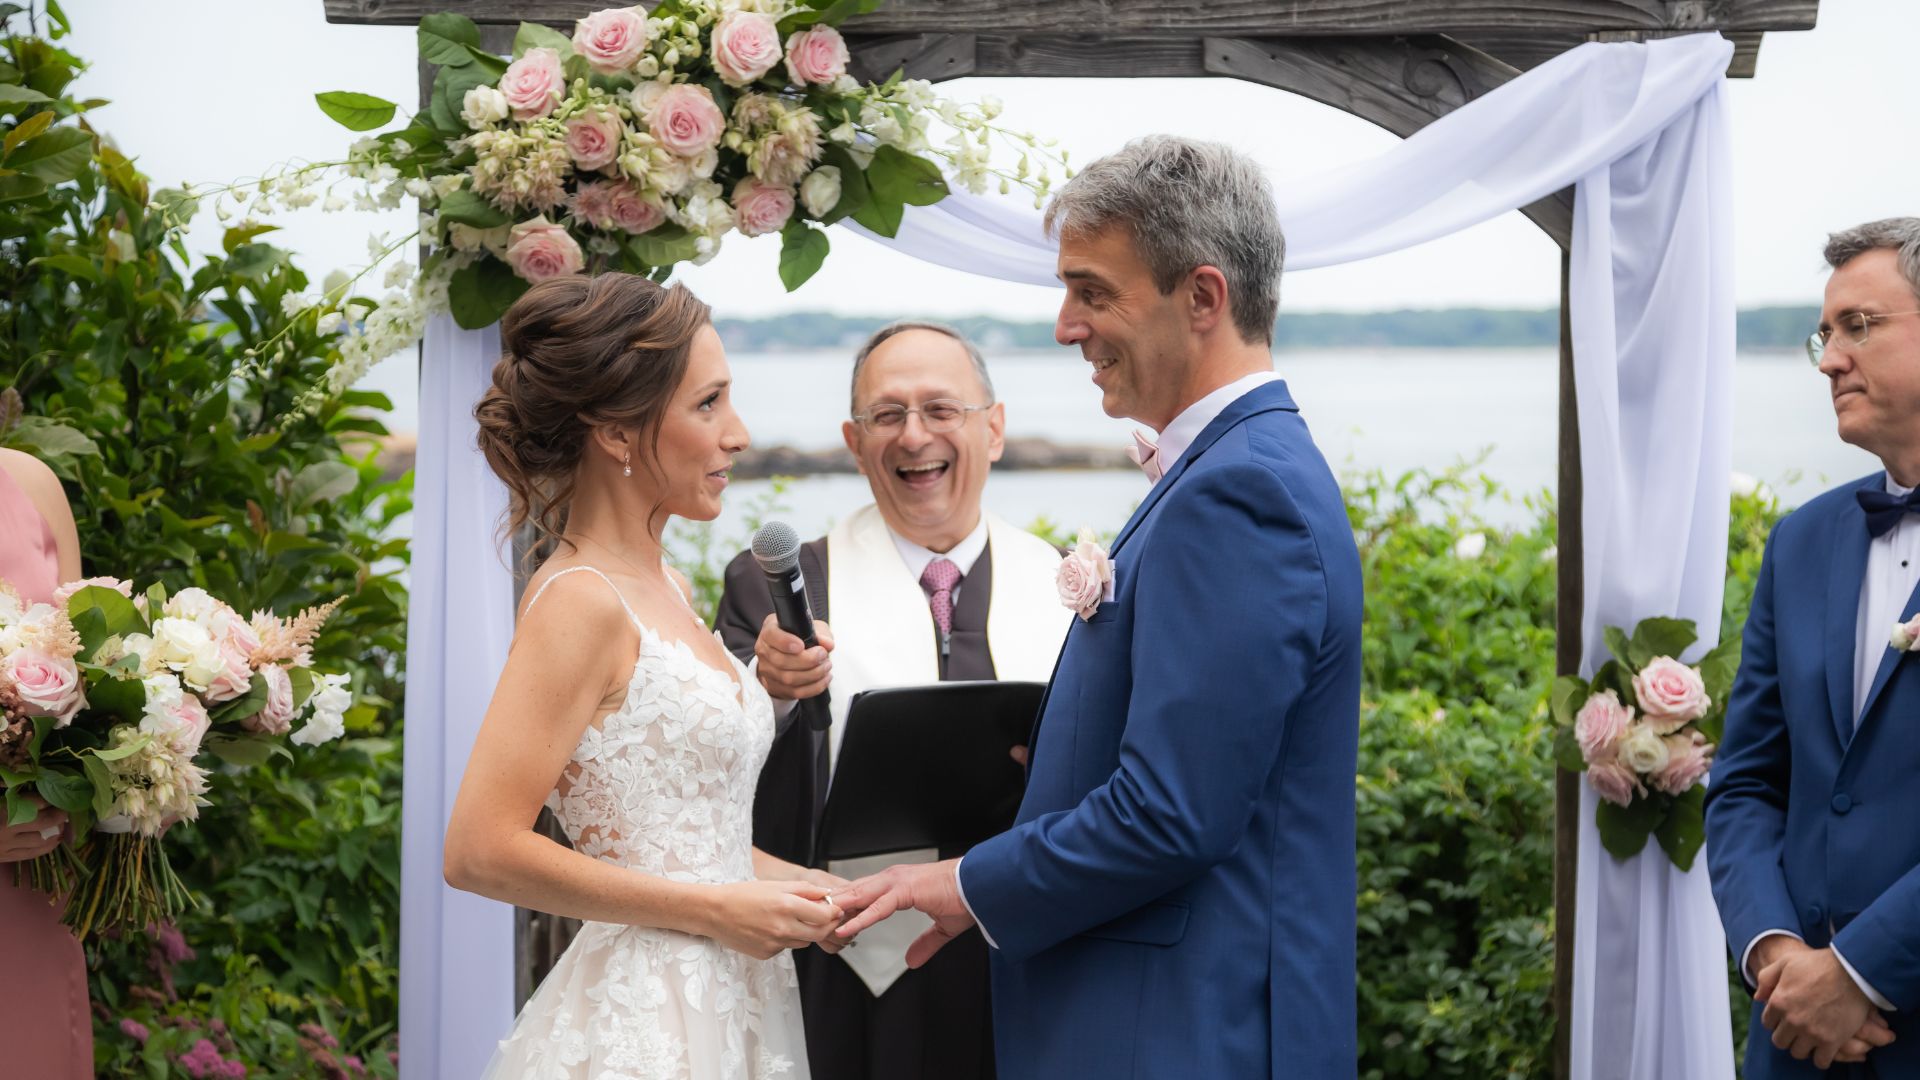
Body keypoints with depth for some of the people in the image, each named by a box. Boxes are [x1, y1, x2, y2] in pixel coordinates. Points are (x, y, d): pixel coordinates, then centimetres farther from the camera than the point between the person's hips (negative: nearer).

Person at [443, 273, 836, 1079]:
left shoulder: (663, 587, 11)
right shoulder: (578, 603, -15)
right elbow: (482, 851, -21)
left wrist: (825, 890, 6)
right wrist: (713, 910, -16)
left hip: (730, 1004, 8)